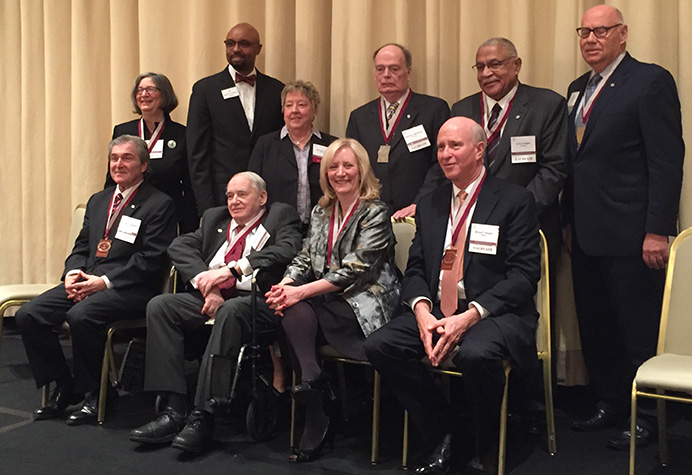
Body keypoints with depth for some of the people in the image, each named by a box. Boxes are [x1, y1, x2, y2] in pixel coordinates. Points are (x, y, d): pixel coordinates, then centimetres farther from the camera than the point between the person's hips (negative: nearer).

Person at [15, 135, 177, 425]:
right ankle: (64, 388, 3)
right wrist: (73, 273, -2)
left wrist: (105, 281, -17)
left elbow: (151, 259, -11)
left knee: (80, 315, -33)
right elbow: (81, 247, 21)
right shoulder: (98, 201, 22)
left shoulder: (159, 205, -2)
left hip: (130, 289, -7)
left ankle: (95, 392, -12)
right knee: (28, 315, -11)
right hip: (85, 281, 7)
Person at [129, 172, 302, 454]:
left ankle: (203, 418, -34)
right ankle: (174, 411, -21)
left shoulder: (281, 216, 11)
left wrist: (231, 269, -20)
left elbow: (287, 251, -11)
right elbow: (179, 247, 9)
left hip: (257, 300, -5)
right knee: (159, 306, -17)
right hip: (211, 298, 6)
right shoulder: (215, 218, 25)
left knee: (230, 311, -37)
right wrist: (206, 285, -9)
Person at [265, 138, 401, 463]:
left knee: (297, 311, -28)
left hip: (363, 303, -6)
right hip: (327, 301, 6)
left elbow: (354, 269, -15)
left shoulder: (375, 213, -5)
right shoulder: (320, 212, 17)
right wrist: (285, 286, -11)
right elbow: (304, 259, 13)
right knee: (294, 312, -27)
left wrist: (301, 292, -21)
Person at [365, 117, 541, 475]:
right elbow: (414, 269, 12)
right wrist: (422, 310, -11)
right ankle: (442, 433, -1)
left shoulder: (515, 201, -1)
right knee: (380, 345, -19)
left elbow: (524, 274, -10)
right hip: (435, 310, 5)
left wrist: (470, 316, -21)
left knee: (475, 354, -37)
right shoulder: (430, 205, 16)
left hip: (494, 312, -5)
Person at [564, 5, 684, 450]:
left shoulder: (651, 81, -6)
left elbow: (667, 161, -12)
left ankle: (647, 417, 15)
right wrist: (570, 219, 11)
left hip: (630, 234, -7)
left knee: (639, 330, 2)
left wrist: (657, 231, -17)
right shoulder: (578, 89, 16)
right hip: (586, 234, 7)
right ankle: (611, 402, 27)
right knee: (596, 328, 13)